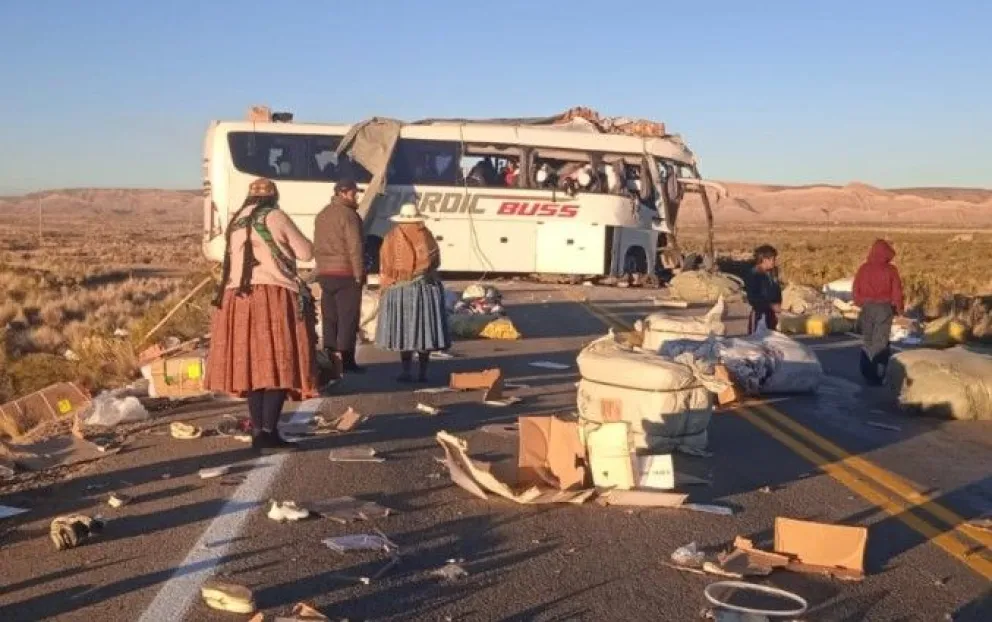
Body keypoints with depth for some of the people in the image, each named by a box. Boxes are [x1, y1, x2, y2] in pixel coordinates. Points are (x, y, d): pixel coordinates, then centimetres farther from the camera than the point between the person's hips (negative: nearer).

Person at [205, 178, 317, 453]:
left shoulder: (235, 223, 15)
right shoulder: (275, 217, -3)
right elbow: (306, 253, -1)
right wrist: (288, 241, 19)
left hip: (239, 299, 6)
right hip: (274, 298, -6)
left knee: (254, 365, 9)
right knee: (279, 364, -4)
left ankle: (258, 431, 10)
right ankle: (268, 432, -10)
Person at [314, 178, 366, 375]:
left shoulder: (322, 215, 17)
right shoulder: (348, 214, -10)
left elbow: (317, 246, 17)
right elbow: (355, 247, -16)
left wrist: (322, 268, 17)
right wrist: (359, 273, -13)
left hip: (325, 274, 8)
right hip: (346, 273, -8)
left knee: (330, 318, 10)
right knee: (348, 318, -3)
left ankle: (330, 358, 10)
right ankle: (345, 359, -4)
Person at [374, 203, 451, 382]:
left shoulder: (392, 237, -3)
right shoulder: (426, 235, 1)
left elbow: (386, 266, -2)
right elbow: (436, 261, 6)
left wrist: (384, 287, 7)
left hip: (400, 289, -1)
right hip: (426, 287, 1)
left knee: (403, 329, 4)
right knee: (424, 328, 6)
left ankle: (407, 372, 4)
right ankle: (422, 373, 8)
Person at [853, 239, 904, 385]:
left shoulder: (863, 268, -1)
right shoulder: (890, 270, -8)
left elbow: (855, 290, 4)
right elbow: (896, 291, -4)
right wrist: (899, 309, 10)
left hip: (867, 307, 3)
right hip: (884, 308, -2)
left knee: (867, 341, 13)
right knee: (881, 343, 1)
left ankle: (867, 373, 17)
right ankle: (878, 375, 0)